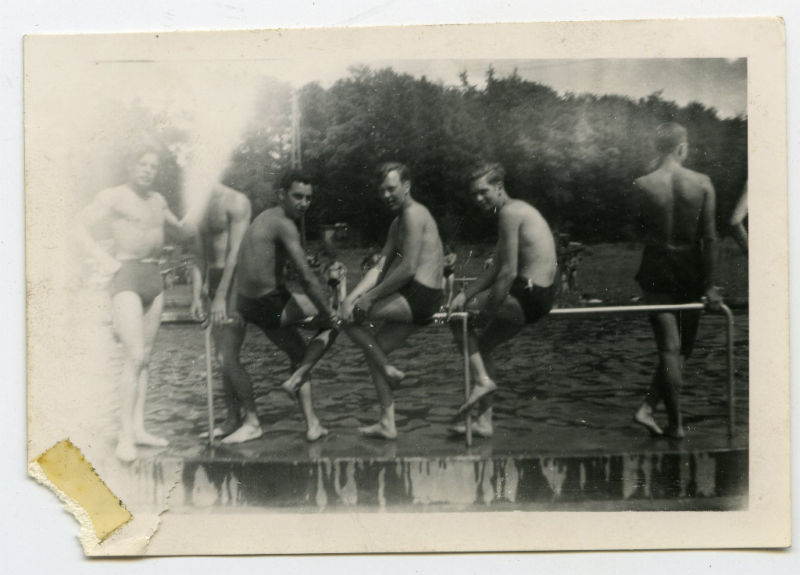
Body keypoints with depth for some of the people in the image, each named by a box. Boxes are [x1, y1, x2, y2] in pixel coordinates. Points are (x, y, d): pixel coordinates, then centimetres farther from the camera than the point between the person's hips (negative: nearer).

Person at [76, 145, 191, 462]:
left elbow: (178, 225, 32)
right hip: (126, 279, -7)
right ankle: (125, 436, -11)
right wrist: (107, 262, -17)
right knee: (134, 357, -15)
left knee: (145, 356, 8)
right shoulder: (112, 198, -6)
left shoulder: (157, 200, 14)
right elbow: (82, 228, -13)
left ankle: (138, 428, 14)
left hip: (154, 278, 7)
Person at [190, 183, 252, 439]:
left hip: (235, 281, -7)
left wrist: (220, 298, -18)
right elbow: (199, 257, 14)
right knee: (222, 356, 8)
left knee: (227, 357, -10)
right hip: (214, 280, 7)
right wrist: (196, 296, 5)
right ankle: (232, 417, 14)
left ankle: (235, 418, 0)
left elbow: (234, 253, -15)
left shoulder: (236, 202, -9)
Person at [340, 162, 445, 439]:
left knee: (350, 316, -7)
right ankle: (387, 424, 13)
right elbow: (380, 267, 13)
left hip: (420, 296, -10)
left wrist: (370, 297, -14)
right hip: (417, 301, 10)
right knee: (374, 348, 11)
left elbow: (408, 268, -19)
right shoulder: (397, 223, 21)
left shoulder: (414, 214, -10)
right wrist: (354, 296, -1)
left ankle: (389, 370, 2)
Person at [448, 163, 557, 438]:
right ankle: (484, 422, 23)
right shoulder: (517, 210, 18)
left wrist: (484, 312, -16)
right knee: (481, 345, 19)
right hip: (539, 294, 10)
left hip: (530, 295, -10)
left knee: (458, 319, 0)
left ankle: (483, 380, -1)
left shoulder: (510, 212, -14)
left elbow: (508, 273, -20)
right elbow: (495, 269, 16)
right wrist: (466, 295, 8)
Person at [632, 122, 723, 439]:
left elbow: (639, 229, 3)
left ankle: (676, 423, 5)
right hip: (691, 275, 0)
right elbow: (709, 237, -7)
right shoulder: (702, 183, -8)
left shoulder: (642, 185, -8)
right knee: (681, 348, 15)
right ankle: (649, 407, 11)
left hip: (657, 274, 0)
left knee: (669, 348, 5)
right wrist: (709, 284, -3)